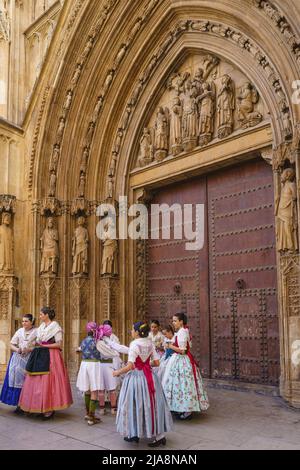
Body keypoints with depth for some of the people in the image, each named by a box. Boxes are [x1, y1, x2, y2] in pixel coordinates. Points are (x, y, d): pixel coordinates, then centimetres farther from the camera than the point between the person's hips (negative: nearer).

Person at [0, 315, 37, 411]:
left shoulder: (36, 332, 0)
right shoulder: (19, 331, 12)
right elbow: (12, 344, 12)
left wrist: (29, 349, -17)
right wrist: (17, 349, -7)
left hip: (30, 359, -4)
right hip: (18, 359, 4)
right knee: (17, 379, -3)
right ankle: (19, 404, 4)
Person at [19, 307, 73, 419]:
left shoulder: (55, 327, -6)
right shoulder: (41, 327, 15)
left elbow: (59, 344, -11)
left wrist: (44, 346, -12)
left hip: (51, 357, -7)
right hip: (40, 357, 7)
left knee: (48, 381, -8)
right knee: (38, 381, 3)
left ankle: (50, 409, 0)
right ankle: (41, 408, 9)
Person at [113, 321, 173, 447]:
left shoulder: (134, 344, -16)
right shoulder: (150, 343, 2)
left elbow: (130, 366, -20)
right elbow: (156, 363, 4)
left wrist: (118, 372, -6)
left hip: (136, 377, -6)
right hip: (149, 377, 6)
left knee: (135, 404, 9)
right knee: (151, 404, 12)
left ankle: (134, 434, 22)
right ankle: (159, 435, 15)